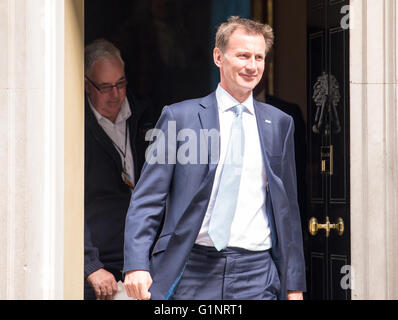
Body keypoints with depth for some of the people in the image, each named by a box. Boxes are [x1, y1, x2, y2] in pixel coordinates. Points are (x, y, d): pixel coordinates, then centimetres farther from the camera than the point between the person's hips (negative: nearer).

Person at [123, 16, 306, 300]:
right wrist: (136, 265, -12)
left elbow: (288, 207, 14)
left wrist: (295, 283, 12)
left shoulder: (280, 124, 11)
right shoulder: (179, 117, 3)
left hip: (256, 276, 2)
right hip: (191, 274, -1)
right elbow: (147, 200, 0)